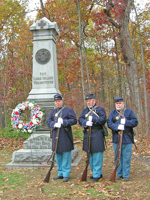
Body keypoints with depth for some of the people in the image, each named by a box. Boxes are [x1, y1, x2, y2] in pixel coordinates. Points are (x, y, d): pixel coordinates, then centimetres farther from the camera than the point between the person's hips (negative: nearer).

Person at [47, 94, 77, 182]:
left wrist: (64, 122, -19)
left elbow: (74, 120, -8)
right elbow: (49, 121, 7)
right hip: (56, 136, 6)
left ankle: (66, 174, 5)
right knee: (58, 155, 11)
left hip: (65, 136, -6)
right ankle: (60, 173, 23)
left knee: (66, 155, -3)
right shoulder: (53, 112, 17)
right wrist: (54, 124, -14)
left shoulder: (68, 110, 1)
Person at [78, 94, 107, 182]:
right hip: (87, 134, 6)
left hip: (97, 134, -6)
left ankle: (97, 175, 0)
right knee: (90, 155, 12)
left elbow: (103, 119, -12)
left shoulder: (100, 109, 3)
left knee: (97, 155, -6)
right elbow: (80, 120, 4)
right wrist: (86, 122, -16)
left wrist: (93, 120, -18)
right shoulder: (85, 110, 18)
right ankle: (97, 172, 25)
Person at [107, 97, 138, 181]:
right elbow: (109, 123, -2)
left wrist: (125, 122, -17)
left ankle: (126, 175, 11)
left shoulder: (129, 111, 5)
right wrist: (117, 127, -19)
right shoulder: (113, 113, 10)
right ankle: (119, 173, 21)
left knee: (126, 158, 1)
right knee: (117, 157, 8)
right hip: (116, 139, 2)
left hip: (127, 139, -2)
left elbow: (135, 122, -3)